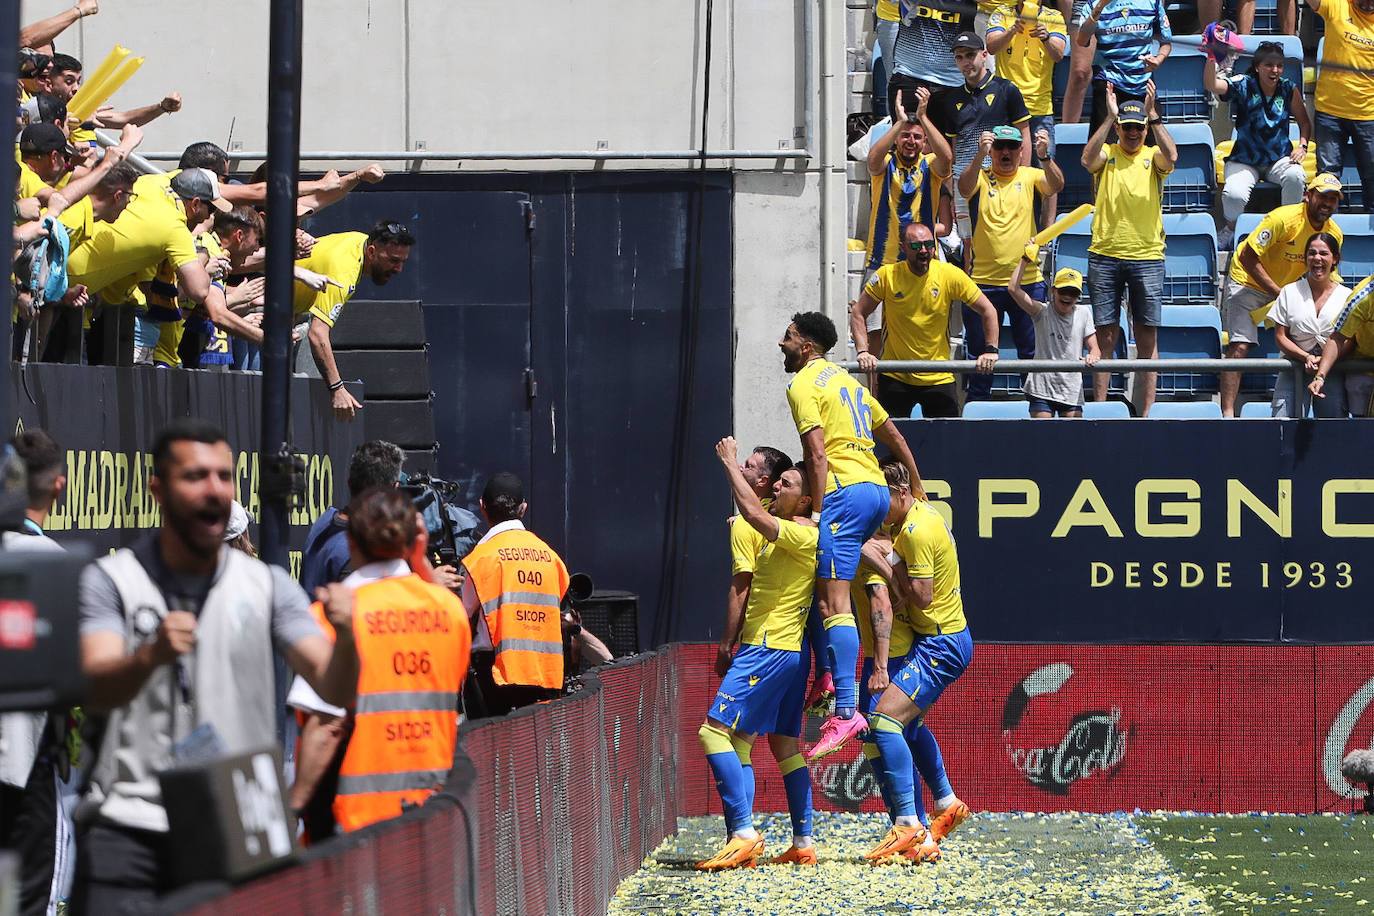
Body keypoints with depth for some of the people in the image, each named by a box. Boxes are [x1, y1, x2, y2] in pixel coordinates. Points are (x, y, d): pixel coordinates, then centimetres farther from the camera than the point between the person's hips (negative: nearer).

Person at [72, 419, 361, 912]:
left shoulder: (267, 585, 10)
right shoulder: (110, 580, 3)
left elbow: (334, 691, 0)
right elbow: (93, 691, -12)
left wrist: (344, 638, -23)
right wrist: (150, 657, -34)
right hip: (128, 826, -2)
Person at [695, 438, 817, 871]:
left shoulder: (804, 535, -13)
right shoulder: (790, 536, 16)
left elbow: (755, 514, -27)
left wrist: (730, 463, -17)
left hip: (768, 651, -11)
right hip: (789, 652, 11)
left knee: (715, 732, -14)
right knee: (784, 745, 13)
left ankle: (744, 833, -21)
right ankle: (803, 841, 12)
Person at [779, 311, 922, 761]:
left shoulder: (804, 385, -1)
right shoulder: (845, 379, 25)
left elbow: (816, 454, -12)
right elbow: (894, 437, 27)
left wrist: (817, 511, -13)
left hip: (845, 491, -10)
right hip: (877, 488, 10)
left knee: (833, 602, -16)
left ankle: (846, 711, -27)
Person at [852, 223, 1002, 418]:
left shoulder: (950, 275, -7)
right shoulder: (887, 276, -8)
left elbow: (988, 311, 2)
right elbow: (859, 314, 1)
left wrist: (991, 350, -8)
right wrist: (863, 351, -12)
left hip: (939, 378, 1)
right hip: (895, 378, 0)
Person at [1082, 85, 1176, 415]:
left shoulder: (1153, 156, 7)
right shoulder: (1107, 154, 7)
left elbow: (1171, 157, -16)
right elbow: (1088, 159, -15)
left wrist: (1153, 115, -20)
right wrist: (1109, 117, -19)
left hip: (1147, 257, 0)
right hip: (1105, 256, 0)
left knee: (1148, 335, 1)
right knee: (1105, 333, 0)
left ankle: (1148, 410, 3)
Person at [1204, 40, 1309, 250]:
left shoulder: (1289, 89, 1)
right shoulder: (1242, 86, -7)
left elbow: (1304, 122, 13)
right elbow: (1211, 85, -24)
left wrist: (1302, 146, -4)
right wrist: (1211, 58, -40)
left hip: (1280, 158, 2)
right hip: (1244, 160, -2)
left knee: (1295, 176, -33)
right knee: (1234, 195, -30)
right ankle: (1230, 227, 6)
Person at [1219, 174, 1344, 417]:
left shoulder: (1334, 234, -7)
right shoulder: (1283, 219, -27)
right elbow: (1249, 259, -26)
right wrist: (1279, 293, -29)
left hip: (1287, 288, 7)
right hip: (1248, 284, -7)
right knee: (1239, 347, -19)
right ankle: (1227, 413, -22)